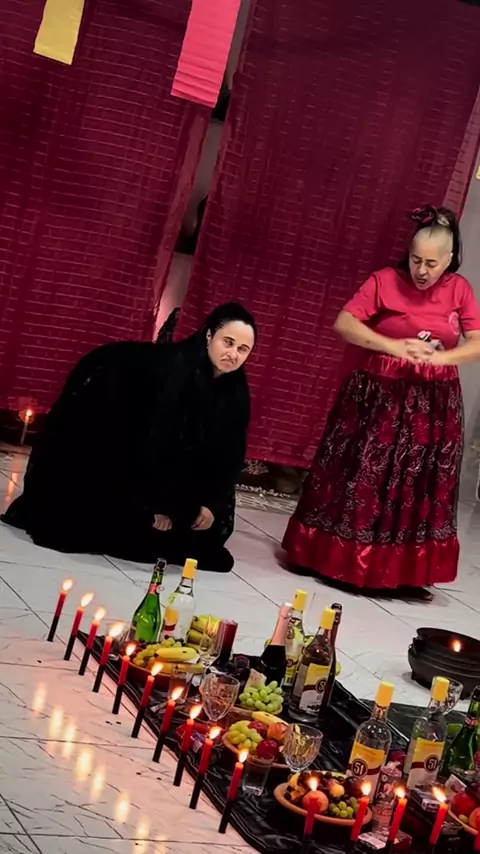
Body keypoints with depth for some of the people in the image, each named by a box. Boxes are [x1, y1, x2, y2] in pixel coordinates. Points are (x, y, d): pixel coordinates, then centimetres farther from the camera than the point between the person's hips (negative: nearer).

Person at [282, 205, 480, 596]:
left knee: (419, 489, 7)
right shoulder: (385, 281, -7)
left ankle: (409, 572, 17)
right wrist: (394, 347, -23)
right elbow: (344, 323, -13)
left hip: (434, 405, 2)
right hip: (378, 396, -2)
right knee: (360, 479, 4)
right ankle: (334, 558, 17)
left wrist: (440, 357, -21)